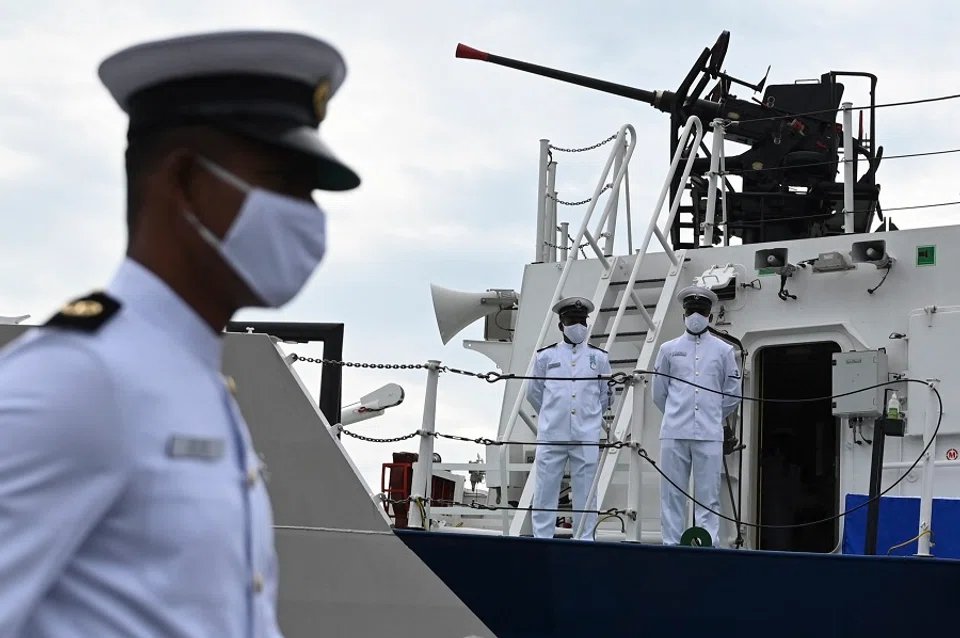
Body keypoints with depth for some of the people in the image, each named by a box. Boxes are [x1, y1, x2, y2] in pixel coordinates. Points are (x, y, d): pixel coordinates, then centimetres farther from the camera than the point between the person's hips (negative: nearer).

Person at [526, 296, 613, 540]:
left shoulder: (599, 357, 10)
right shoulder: (546, 356, 7)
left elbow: (606, 395, 20)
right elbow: (533, 393, 17)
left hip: (586, 437, 1)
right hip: (551, 436, 0)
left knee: (585, 493, 2)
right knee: (545, 490, -1)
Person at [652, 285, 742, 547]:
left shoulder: (723, 351, 8)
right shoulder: (669, 349, 9)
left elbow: (733, 395, 13)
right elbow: (659, 393, 15)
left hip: (709, 434, -1)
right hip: (674, 434, 1)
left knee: (708, 496, -2)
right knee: (672, 495, 1)